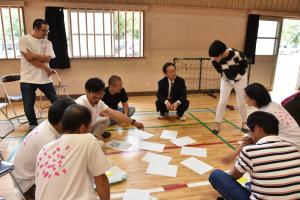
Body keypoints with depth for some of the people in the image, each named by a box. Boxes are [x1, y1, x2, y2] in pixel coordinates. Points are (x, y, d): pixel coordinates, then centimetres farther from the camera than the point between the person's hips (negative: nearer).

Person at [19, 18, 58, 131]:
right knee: (28, 106, 4)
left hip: (45, 78, 3)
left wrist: (34, 55, -18)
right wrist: (46, 68, -13)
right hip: (28, 79, -3)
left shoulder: (47, 43, 7)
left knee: (56, 101, 8)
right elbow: (29, 58, -15)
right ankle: (33, 125, 28)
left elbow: (47, 59, -7)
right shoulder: (24, 40, -5)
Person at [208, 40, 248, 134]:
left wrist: (237, 73, -11)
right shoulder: (215, 59, -22)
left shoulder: (236, 54, -33)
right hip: (226, 80, 2)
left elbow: (245, 64, -13)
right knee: (222, 102, -5)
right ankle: (217, 125, 4)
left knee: (241, 103, 5)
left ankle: (244, 124, 23)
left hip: (240, 80, -2)